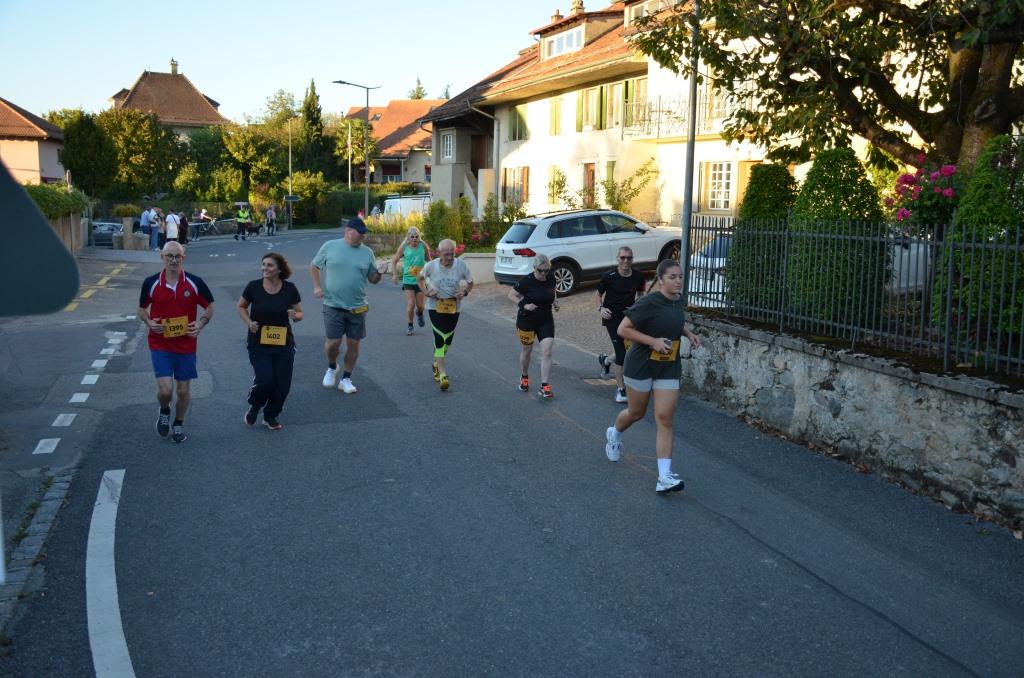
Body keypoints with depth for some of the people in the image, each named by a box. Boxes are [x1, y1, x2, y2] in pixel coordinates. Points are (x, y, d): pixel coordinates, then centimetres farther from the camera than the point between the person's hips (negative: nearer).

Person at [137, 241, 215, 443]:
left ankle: (178, 425, 34)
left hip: (186, 345, 1)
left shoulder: (195, 283, -7)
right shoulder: (151, 283, -5)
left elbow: (209, 306, 7)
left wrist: (201, 324, -9)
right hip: (160, 345, -1)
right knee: (165, 390, -11)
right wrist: (149, 322, -10)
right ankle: (164, 411, 25)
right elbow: (142, 309, 10)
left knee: (183, 390, 10)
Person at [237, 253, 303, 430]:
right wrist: (248, 322, -8)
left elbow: (299, 314, 5)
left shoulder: (290, 289, -5)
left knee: (282, 384, 4)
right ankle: (254, 407, 19)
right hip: (259, 344, -2)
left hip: (284, 344, 2)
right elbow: (241, 307, 9)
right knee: (265, 380, -14)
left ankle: (270, 417, 29)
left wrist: (295, 315, -19)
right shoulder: (254, 286, -7)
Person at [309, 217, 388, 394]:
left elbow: (372, 279, 9)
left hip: (358, 307, 3)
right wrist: (317, 286, -4)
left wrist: (379, 273, -13)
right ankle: (332, 368, 27)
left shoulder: (367, 252, 4)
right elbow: (314, 266, 9)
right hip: (333, 305, -2)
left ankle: (346, 379, 23)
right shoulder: (329, 246, -2)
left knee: (353, 344, 7)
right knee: (333, 342, -6)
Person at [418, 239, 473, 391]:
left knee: (447, 340, 14)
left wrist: (465, 291, -18)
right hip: (436, 306, -2)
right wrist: (426, 291, -10)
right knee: (440, 338, -13)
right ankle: (443, 375, -14)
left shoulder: (461, 265, -11)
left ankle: (437, 364, 40)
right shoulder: (431, 266, -12)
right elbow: (419, 278, 7)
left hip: (453, 307, 3)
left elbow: (470, 283, 3)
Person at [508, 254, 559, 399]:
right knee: (526, 350, 15)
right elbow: (511, 294, -8)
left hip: (546, 321, 3)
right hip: (527, 320, -2)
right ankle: (524, 377, 42)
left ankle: (545, 387, -7)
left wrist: (555, 301, -3)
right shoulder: (527, 281, -18)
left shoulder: (551, 280, -4)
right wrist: (524, 305, -21)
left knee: (547, 351, -10)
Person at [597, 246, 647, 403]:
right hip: (612, 317, -4)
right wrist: (600, 308, -13)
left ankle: (606, 360, 42)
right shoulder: (609, 277, -11)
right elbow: (599, 294, 4)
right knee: (621, 351, -11)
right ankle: (620, 388, 2)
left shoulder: (638, 276, -3)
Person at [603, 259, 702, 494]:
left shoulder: (680, 300, 2)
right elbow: (623, 329, -19)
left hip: (669, 368, 5)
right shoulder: (649, 303, -20)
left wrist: (688, 333, 4)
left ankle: (664, 477, -7)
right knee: (637, 412, 14)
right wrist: (653, 341, -25)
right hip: (641, 365, -4)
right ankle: (614, 434, 50)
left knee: (665, 419, -4)